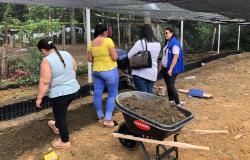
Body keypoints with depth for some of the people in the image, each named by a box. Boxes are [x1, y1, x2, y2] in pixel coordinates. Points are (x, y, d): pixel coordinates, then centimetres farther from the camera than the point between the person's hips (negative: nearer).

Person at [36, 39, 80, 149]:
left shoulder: (47, 61, -18)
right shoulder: (66, 54, 3)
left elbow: (44, 82, -19)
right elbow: (74, 69, 14)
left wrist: (39, 98, -11)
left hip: (59, 93, -8)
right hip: (73, 89, 8)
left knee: (60, 116, 9)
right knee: (61, 112, 28)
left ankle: (65, 142, 20)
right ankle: (57, 126, 51)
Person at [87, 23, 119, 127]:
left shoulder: (91, 43, 3)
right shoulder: (108, 41, -14)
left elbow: (90, 59, 7)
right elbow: (115, 57, -16)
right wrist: (115, 55, 5)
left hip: (96, 71, 6)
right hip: (110, 71, -6)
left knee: (97, 94, 11)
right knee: (112, 95, 4)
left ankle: (100, 117, 25)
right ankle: (108, 120, 2)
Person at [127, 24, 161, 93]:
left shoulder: (140, 43, -11)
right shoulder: (158, 44, 5)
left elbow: (129, 56, -5)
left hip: (140, 73, -5)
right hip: (152, 73, 5)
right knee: (149, 93, 13)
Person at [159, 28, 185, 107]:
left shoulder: (175, 43, -15)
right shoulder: (167, 43, 12)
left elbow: (176, 56, -22)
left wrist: (170, 69, -25)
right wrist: (160, 66, 19)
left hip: (171, 69, -9)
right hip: (165, 68, 9)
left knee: (171, 86, -11)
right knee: (168, 85, 14)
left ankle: (178, 104, -3)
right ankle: (171, 101, 27)